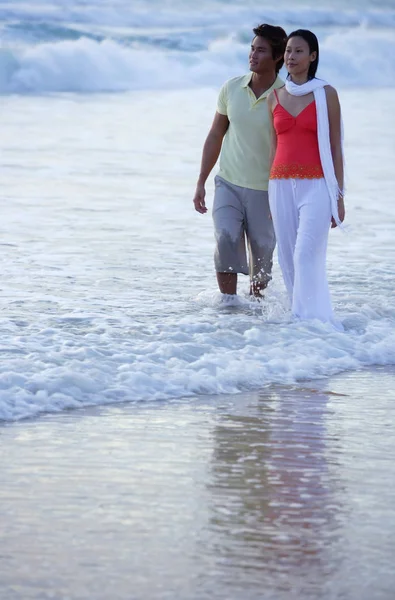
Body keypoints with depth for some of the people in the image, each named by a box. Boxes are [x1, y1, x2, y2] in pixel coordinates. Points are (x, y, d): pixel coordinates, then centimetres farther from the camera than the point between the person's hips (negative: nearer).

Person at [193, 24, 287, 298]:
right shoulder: (232, 88, 0)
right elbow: (216, 136, 10)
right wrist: (201, 183, 8)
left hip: (265, 191, -2)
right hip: (229, 183, 2)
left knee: (262, 258, 5)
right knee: (226, 239, -19)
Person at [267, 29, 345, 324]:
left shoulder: (326, 94, 1)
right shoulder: (275, 97, 12)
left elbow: (335, 147, 1)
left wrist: (339, 195, -2)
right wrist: (271, 196, 15)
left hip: (316, 186, -4)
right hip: (282, 186, 4)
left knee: (307, 256, -16)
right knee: (289, 261, 2)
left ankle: (312, 320, -17)